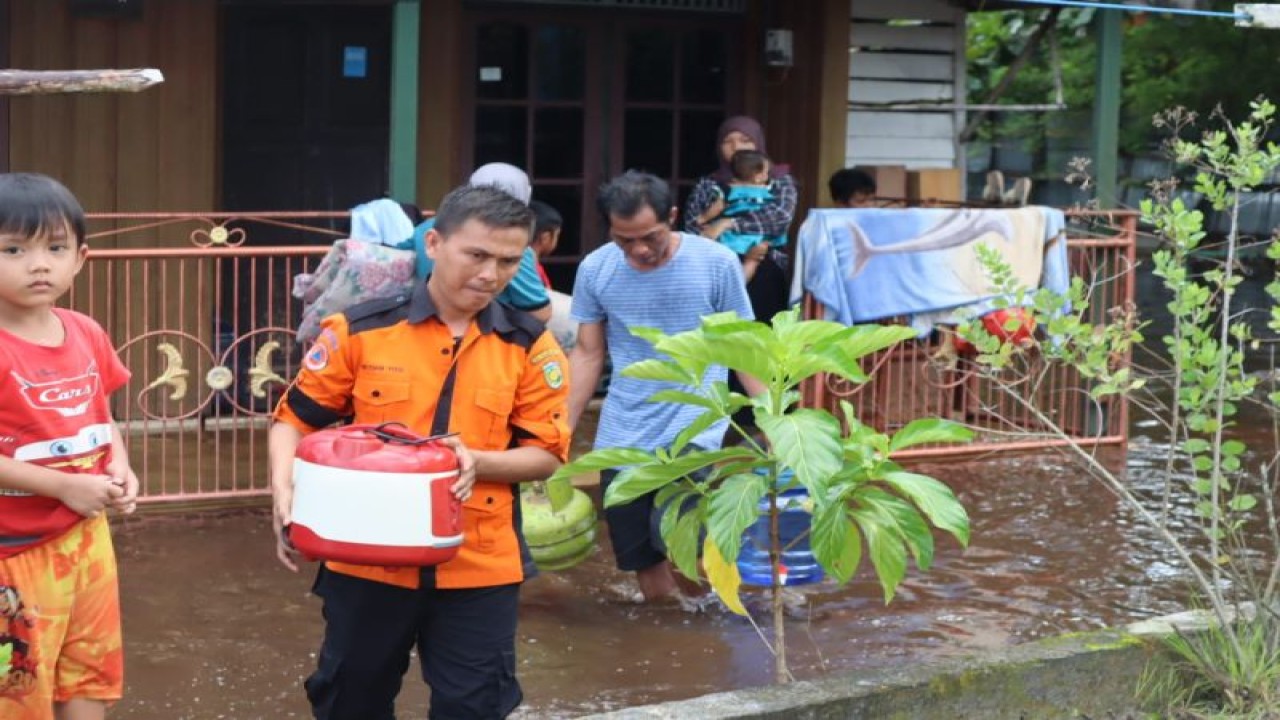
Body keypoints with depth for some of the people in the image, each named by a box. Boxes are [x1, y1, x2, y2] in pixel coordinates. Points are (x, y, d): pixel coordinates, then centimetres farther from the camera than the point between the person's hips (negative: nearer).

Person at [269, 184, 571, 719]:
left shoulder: (531, 348, -1)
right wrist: (284, 494, -15)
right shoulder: (360, 331, -3)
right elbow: (294, 418, 3)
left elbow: (546, 454, 0)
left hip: (478, 567, 0)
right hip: (368, 560, 0)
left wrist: (478, 461, -20)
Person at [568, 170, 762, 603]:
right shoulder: (595, 270, -1)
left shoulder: (716, 263, -7)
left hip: (694, 429, -3)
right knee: (644, 562, 6)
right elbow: (587, 355, 7)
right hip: (622, 438, 3)